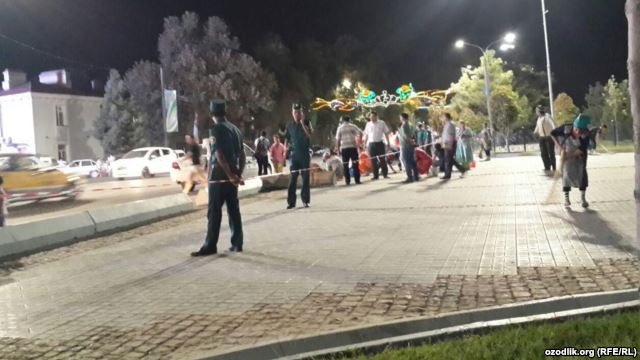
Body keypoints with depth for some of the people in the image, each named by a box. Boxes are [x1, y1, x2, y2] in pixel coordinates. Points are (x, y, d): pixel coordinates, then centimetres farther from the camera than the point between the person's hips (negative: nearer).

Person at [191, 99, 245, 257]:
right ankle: (237, 244, 12)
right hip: (232, 175, 7)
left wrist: (231, 176, -16)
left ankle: (210, 246, -2)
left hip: (219, 176, -7)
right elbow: (242, 155, 13)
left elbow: (219, 155, -18)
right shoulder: (235, 129, 13)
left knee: (214, 212, -4)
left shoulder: (215, 129, -10)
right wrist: (238, 174, 13)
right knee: (234, 210, 10)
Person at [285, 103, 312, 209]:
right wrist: (286, 146, 0)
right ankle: (291, 201, 0)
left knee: (305, 178, 0)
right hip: (294, 155, 1)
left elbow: (309, 135, -13)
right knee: (292, 179, -2)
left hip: (305, 154, -1)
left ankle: (305, 200, 7)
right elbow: (286, 139, 17)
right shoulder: (290, 126, 10)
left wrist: (302, 122, -16)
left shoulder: (306, 124, 4)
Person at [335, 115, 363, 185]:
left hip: (344, 148, 1)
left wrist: (338, 149, 6)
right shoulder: (352, 126, 4)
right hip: (353, 147, -1)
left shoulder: (340, 128, 7)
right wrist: (358, 141, 2)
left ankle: (347, 181, 4)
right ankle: (357, 180, 1)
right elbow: (360, 133, -9)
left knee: (345, 165, 6)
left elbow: (337, 140, 1)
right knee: (355, 164, 4)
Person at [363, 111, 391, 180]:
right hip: (371, 143, 2)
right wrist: (365, 144, 8)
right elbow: (366, 135, 12)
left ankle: (385, 174, 7)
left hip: (380, 143, -2)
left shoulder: (382, 123, 0)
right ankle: (375, 175, 10)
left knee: (382, 159, -1)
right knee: (373, 160, 4)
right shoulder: (368, 124, 8)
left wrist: (388, 142, -2)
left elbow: (386, 133, 3)